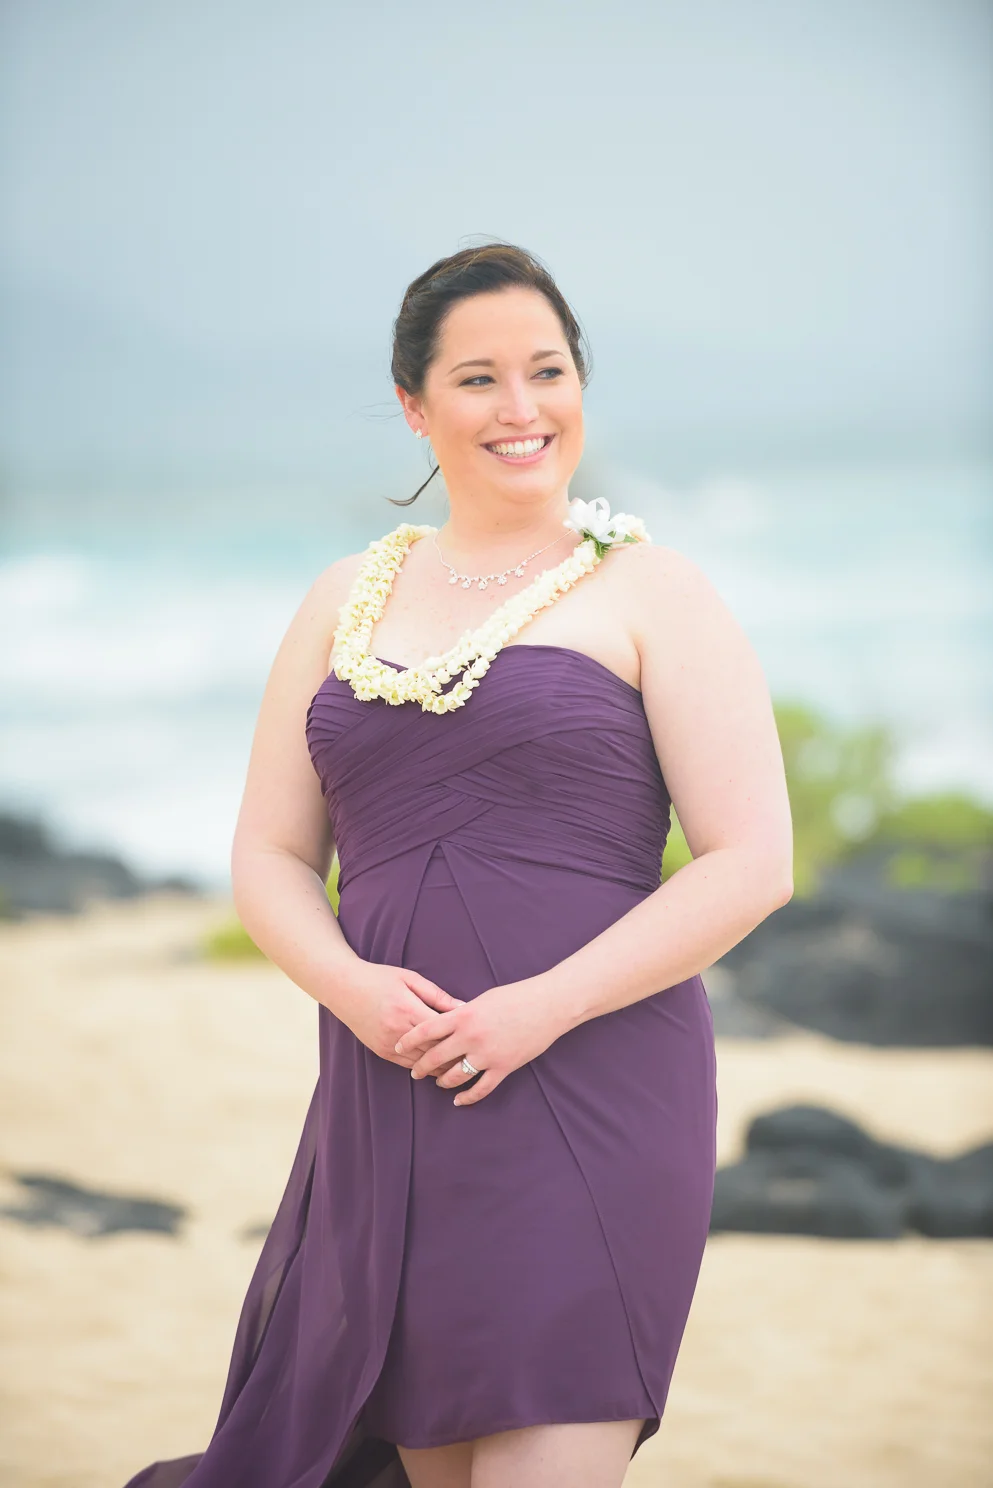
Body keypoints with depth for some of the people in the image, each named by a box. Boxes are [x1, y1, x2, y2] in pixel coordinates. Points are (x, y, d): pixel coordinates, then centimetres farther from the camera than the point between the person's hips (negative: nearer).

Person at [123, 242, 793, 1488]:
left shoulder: (649, 592, 3)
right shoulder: (347, 599, 15)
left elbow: (753, 862, -4)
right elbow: (268, 859, 14)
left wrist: (545, 1006, -15)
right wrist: (350, 986, -8)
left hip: (589, 1094, -4)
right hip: (389, 1098, 4)